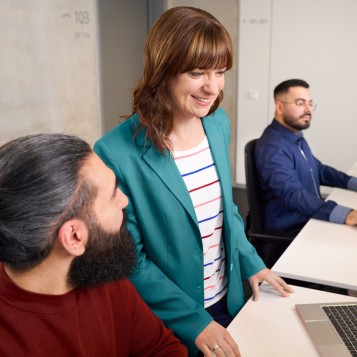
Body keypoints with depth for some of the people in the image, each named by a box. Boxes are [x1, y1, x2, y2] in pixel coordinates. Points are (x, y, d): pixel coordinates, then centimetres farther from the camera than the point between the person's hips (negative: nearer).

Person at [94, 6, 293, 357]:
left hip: (229, 300, 6)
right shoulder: (117, 153, -25)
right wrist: (192, 320, -19)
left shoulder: (219, 123, -5)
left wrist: (250, 261, 3)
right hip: (168, 326, -5)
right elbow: (129, 260, -18)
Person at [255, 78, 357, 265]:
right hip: (289, 233, -9)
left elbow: (319, 169, 22)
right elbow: (293, 195, -35)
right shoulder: (272, 147, -23)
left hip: (310, 221, 10)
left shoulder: (297, 137, 11)